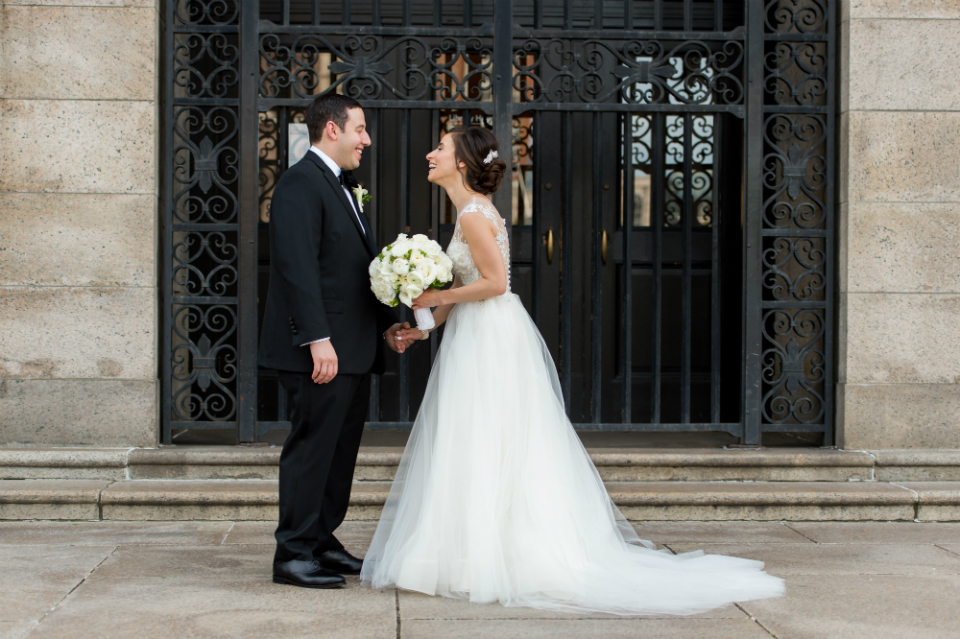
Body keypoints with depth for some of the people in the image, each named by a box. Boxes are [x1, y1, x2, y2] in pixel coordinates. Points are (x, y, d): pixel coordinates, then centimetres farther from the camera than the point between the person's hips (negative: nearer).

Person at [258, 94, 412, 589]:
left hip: (354, 351, 10)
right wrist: (317, 339, -25)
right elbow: (298, 267, -20)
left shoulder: (341, 187, 20)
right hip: (322, 352, -10)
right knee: (311, 449, -5)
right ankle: (294, 553, 2)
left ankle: (322, 541, 24)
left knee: (341, 450, 14)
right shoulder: (300, 184, -12)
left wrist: (385, 322, 17)